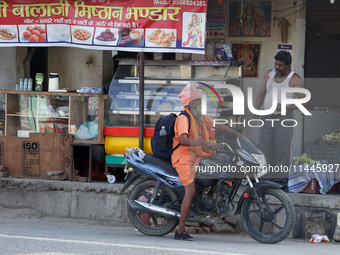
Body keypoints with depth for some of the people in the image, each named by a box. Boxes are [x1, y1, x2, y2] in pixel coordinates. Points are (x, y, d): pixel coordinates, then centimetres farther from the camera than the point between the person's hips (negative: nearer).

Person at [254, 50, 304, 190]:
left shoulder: (294, 79, -7)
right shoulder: (269, 74, 11)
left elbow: (303, 100, -11)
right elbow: (261, 93, 19)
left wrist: (286, 107, -22)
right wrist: (256, 110, 6)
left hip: (283, 118, -6)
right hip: (267, 118, 6)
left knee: (282, 150, -5)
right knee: (265, 149, 8)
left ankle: (281, 180, -2)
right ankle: (267, 177, 16)